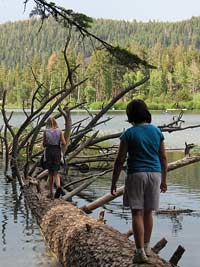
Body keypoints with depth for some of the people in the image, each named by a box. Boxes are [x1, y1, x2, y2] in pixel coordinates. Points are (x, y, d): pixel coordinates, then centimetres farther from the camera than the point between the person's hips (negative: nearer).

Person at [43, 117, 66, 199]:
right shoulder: (59, 131, 0)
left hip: (49, 151, -1)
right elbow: (64, 143, -5)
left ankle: (51, 193, 13)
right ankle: (58, 186, -20)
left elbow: (44, 144, 0)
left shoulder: (46, 131, -3)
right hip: (57, 151, 1)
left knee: (50, 173, 10)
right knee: (56, 172, 8)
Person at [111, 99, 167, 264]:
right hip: (154, 175, 4)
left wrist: (114, 182, 1)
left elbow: (120, 161, -7)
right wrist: (164, 180, 17)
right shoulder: (157, 132, 5)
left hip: (136, 175, -4)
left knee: (137, 213, -1)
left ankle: (141, 252, -5)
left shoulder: (128, 134, -7)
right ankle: (146, 247, 26)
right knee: (148, 213, 15)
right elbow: (163, 158, 8)